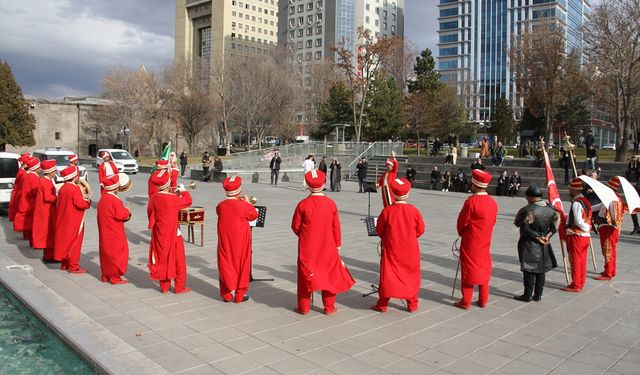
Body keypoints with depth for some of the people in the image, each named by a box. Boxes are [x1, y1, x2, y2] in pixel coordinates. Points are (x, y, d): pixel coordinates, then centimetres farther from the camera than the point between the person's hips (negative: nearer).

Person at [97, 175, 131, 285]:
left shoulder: (103, 198, 8)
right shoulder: (115, 200, -21)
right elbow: (121, 215, -24)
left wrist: (125, 213, 5)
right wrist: (127, 211, -4)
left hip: (105, 233, 9)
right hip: (114, 234, -9)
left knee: (106, 253, 16)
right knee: (116, 254, 0)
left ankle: (105, 275, 25)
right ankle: (115, 277, 5)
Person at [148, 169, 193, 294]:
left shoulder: (155, 198, -2)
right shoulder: (173, 199, -20)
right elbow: (188, 201, -7)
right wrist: (183, 191, 9)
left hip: (159, 234, 6)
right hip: (173, 234, -6)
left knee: (162, 259, 16)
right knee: (178, 260, 7)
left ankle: (164, 286, 24)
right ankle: (179, 287, 14)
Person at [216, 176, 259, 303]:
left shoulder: (221, 205, -4)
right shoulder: (243, 205, -17)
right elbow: (254, 215, -2)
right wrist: (248, 203, 9)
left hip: (225, 241, 4)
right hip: (240, 242, -3)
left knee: (225, 264, 12)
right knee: (241, 265, 8)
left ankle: (226, 295, 19)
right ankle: (239, 295, 15)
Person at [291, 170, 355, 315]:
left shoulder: (303, 204, -11)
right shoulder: (331, 203, -6)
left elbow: (295, 227, -3)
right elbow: (336, 227, 0)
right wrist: (338, 244, 12)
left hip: (307, 248, -1)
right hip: (328, 247, 1)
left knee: (306, 275, 10)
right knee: (329, 275, 13)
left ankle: (303, 307, 17)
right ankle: (329, 307, 19)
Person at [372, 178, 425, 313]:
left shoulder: (387, 210, -13)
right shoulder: (413, 210, -11)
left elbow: (379, 230, -3)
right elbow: (420, 229, -1)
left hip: (391, 249, -1)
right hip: (410, 250, 1)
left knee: (388, 275, 8)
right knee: (411, 275, 14)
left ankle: (382, 304, 15)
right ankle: (412, 304, 21)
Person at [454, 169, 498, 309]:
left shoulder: (471, 201, -20)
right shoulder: (493, 203, 0)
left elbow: (462, 222, -12)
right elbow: (493, 222, 8)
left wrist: (461, 233, 8)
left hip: (470, 242, -6)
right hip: (485, 242, 6)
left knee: (468, 270, 4)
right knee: (483, 269, 16)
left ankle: (466, 302, 10)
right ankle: (483, 300, 24)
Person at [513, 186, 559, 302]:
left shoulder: (527, 210, -20)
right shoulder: (550, 208, 0)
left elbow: (517, 223, -13)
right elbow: (555, 224, 3)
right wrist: (548, 236, -4)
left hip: (529, 244, -6)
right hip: (544, 245, 6)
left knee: (529, 270, 2)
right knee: (541, 269, 13)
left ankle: (527, 295, 10)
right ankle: (538, 295, 21)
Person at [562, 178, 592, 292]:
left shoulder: (576, 203, -17)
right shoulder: (586, 201, 11)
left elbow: (579, 221, -21)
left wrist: (587, 228, -7)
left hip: (576, 236, -9)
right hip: (585, 236, 9)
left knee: (575, 261, -1)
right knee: (582, 261, 13)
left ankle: (575, 285, 5)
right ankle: (580, 283, 21)